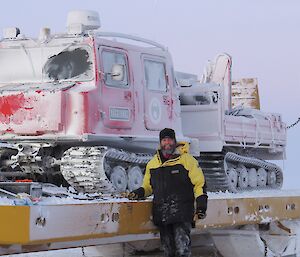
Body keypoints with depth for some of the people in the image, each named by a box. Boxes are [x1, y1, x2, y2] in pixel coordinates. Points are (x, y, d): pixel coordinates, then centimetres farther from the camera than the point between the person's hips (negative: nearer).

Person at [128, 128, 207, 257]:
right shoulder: (152, 163, 15)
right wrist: (139, 193, 5)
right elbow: (148, 186, 25)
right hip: (161, 214, 5)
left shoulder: (187, 159, 1)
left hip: (182, 213, -5)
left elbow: (199, 183, 1)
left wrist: (201, 204, -7)